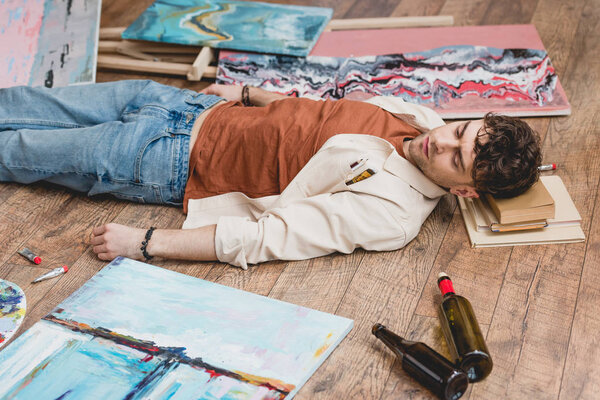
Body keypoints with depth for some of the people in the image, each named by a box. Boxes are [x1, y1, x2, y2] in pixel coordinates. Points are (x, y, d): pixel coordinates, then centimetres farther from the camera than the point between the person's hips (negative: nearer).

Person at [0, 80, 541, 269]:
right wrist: (248, 92, 15)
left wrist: (143, 242, -28)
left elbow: (263, 238, -31)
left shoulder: (390, 213, -28)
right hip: (198, 106, 6)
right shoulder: (420, 116, -4)